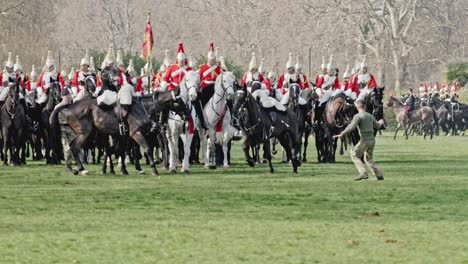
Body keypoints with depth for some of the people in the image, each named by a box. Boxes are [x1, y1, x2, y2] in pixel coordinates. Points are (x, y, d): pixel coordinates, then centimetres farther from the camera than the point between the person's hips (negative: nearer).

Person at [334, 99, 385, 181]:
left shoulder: (358, 116, -8)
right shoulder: (370, 116, 12)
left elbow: (351, 127, -23)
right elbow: (377, 126, 30)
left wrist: (342, 134, -23)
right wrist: (380, 123, 53)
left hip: (364, 140, -7)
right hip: (372, 140, 7)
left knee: (355, 155, 7)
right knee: (369, 159, 22)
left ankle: (363, 173, -9)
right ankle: (379, 175, 13)